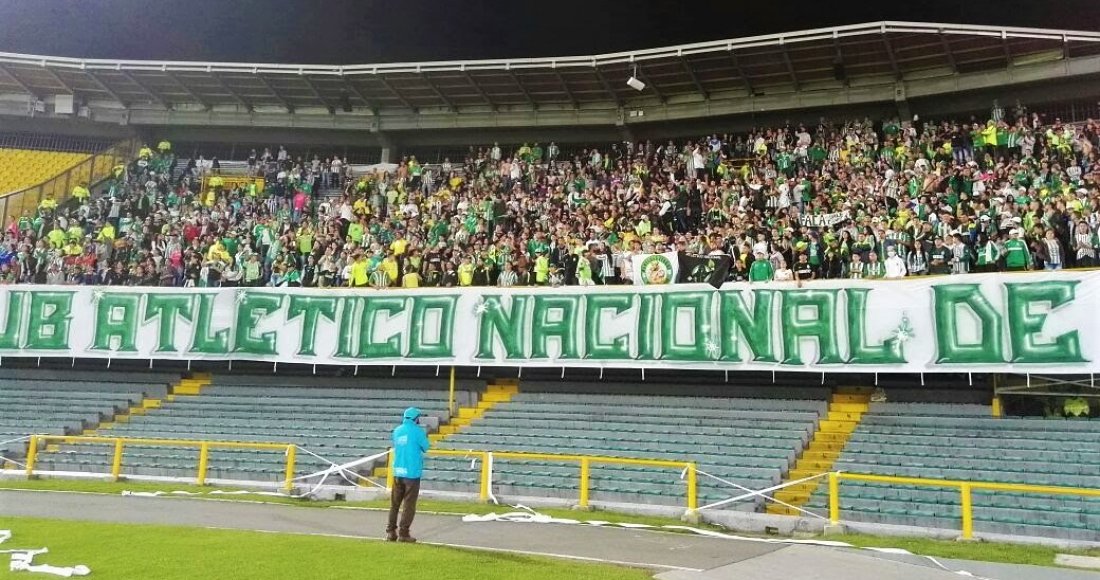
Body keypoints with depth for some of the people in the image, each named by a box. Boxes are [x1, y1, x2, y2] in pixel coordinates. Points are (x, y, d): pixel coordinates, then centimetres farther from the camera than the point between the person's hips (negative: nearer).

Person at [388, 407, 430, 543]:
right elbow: (426, 447, -2)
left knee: (394, 503, 12)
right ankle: (403, 533, -1)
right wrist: (424, 438, 16)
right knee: (409, 505, 0)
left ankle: (391, 532, 13)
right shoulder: (417, 431, -9)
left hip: (398, 472, 5)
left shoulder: (397, 430, 9)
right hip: (412, 472, -5)